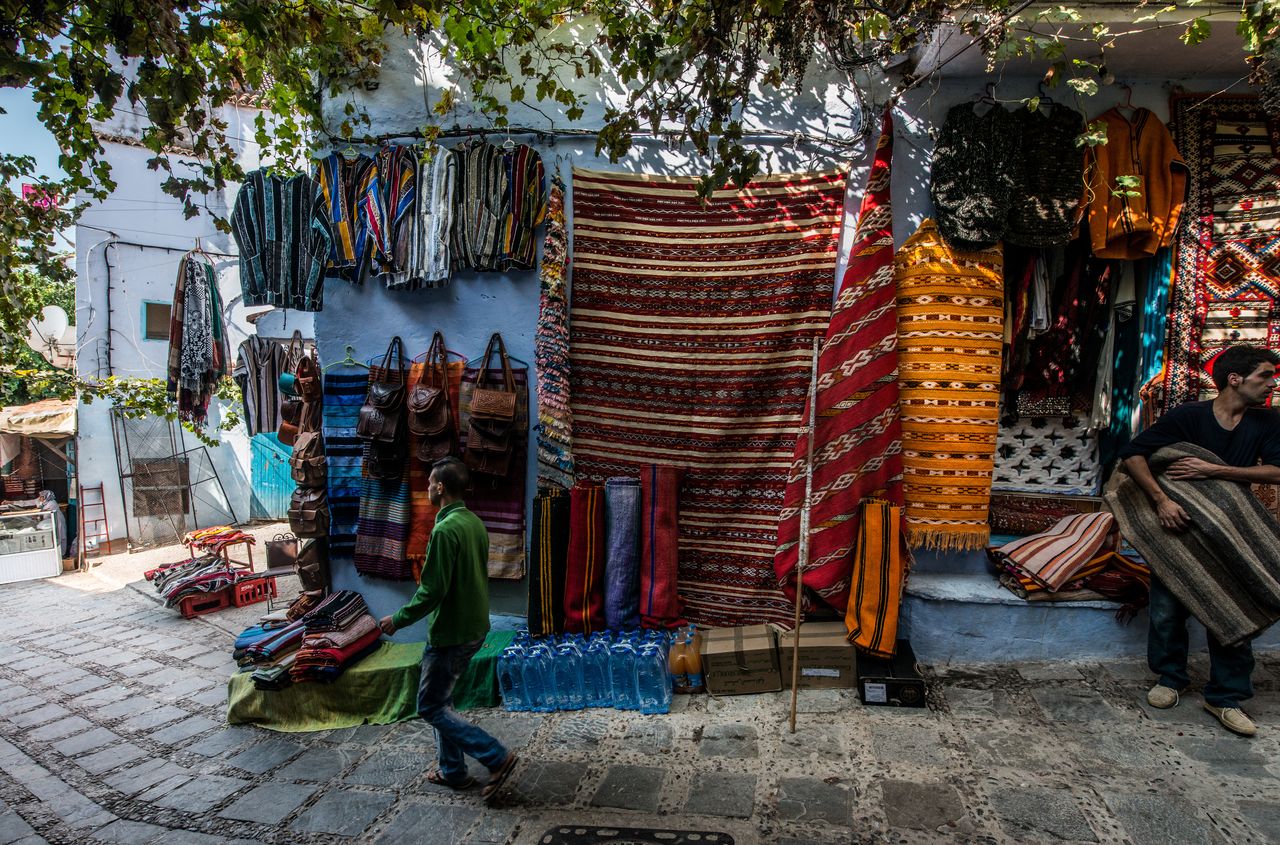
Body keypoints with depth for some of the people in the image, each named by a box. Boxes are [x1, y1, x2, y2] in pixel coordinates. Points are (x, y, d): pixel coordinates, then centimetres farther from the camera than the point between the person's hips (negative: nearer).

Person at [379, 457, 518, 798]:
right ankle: (453, 771, 29)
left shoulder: (445, 530, -23)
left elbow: (432, 591, -24)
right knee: (441, 700, 21)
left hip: (451, 633, -9)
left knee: (431, 707, 5)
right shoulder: (475, 523, 5)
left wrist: (398, 619, -9)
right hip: (474, 628, 9)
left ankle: (497, 757, 2)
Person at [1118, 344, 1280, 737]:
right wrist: (1161, 499, -27)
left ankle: (1226, 697, 17)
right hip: (1179, 525, -2)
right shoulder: (1189, 416, -11)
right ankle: (1170, 677, 25)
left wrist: (1214, 470, -22)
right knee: (1167, 610, 3)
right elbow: (1132, 453, -17)